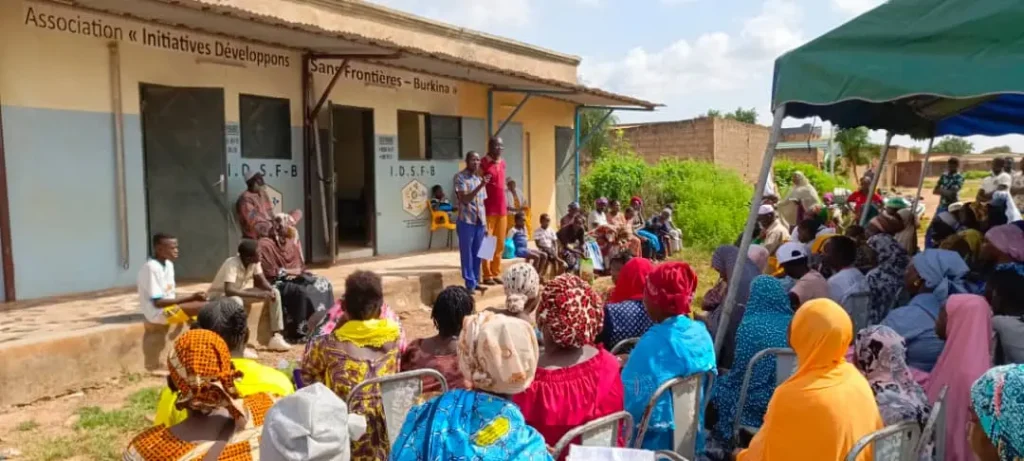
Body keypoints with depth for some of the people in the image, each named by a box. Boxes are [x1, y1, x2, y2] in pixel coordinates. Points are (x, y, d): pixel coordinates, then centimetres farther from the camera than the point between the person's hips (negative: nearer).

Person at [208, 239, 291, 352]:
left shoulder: (254, 262, -13)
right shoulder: (232, 264, -33)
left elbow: (262, 281, -6)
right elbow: (229, 291, -44)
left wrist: (270, 290, -28)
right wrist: (257, 294, -45)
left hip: (239, 293, 7)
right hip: (218, 296, -7)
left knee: (274, 293, -8)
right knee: (236, 301, -42)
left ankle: (276, 337, -8)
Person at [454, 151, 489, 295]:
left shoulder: (480, 179, 14)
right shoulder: (460, 177, -6)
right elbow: (464, 199, -17)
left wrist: (486, 224, 13)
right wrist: (480, 186, -26)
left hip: (480, 222, 6)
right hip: (466, 221, -6)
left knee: (478, 254, 10)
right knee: (467, 254, 0)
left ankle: (476, 281, 20)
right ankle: (470, 284, 5)